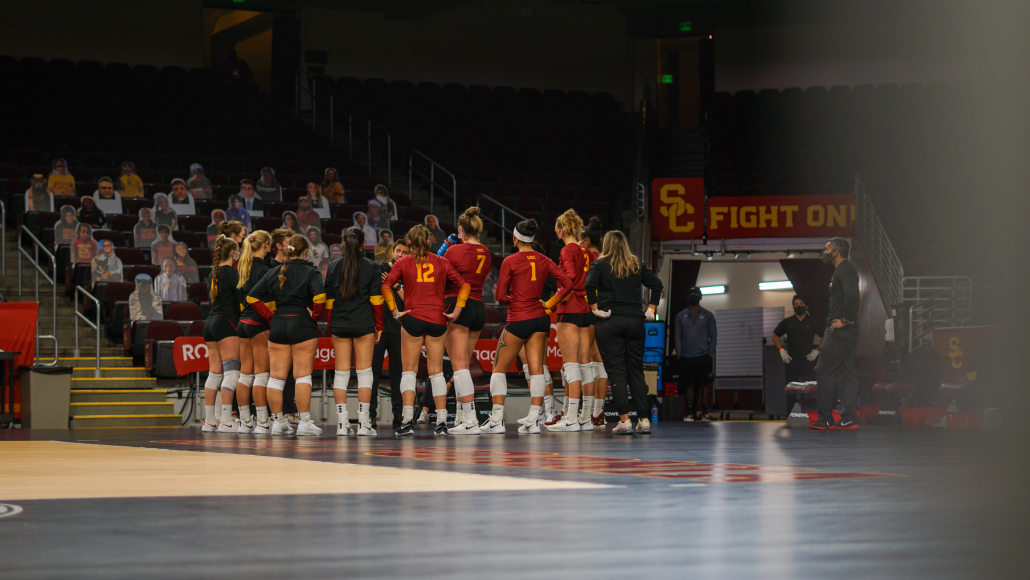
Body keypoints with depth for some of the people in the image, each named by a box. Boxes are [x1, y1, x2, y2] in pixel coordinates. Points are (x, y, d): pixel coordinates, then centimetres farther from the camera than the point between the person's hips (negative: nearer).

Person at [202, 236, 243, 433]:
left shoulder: (214, 273, 15)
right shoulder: (231, 272, -7)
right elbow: (239, 300, -10)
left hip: (211, 322, 8)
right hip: (226, 322, -8)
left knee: (214, 372, 9)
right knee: (231, 371, -8)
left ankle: (209, 420, 9)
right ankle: (226, 421, -14)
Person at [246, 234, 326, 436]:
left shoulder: (274, 273, 9)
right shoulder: (310, 272, -5)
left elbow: (252, 297, 7)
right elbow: (319, 296, -22)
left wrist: (270, 315, 9)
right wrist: (315, 315, -6)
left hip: (278, 325, 4)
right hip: (302, 324, -4)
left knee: (276, 375, 8)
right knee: (303, 374, -3)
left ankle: (277, 421, 11)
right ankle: (304, 423, -5)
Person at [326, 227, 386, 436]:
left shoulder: (334, 267, 5)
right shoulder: (371, 267, -1)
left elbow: (329, 300, 6)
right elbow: (376, 299, -3)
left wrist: (331, 328, 13)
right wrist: (379, 327, 4)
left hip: (339, 324, 2)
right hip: (364, 324, -2)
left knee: (341, 372, 4)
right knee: (364, 371, 1)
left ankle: (342, 423, 1)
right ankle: (364, 423, -3)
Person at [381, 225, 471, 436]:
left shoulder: (403, 263, 3)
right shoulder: (441, 262, 7)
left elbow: (386, 286, -9)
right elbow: (464, 285, 3)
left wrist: (395, 311, -7)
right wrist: (456, 311, 2)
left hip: (413, 318, -2)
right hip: (437, 319, 2)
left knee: (409, 370, 3)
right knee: (436, 371, 6)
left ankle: (407, 420, -8)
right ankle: (442, 422, 3)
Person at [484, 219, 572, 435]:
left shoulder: (510, 261, -8)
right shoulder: (544, 261, 5)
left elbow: (500, 296, -10)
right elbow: (567, 284, -1)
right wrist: (548, 304, 5)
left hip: (518, 319, -4)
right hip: (540, 319, 4)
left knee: (499, 368, 7)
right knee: (536, 369, 3)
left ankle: (496, 420, 2)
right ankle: (533, 420, -3)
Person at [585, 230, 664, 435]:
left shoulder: (600, 264, 1)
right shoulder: (637, 265, 11)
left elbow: (589, 285, -15)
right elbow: (656, 284, 6)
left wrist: (595, 308, -8)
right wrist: (651, 309, 10)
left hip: (609, 322, -3)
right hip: (634, 320, 3)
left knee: (616, 370, -3)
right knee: (636, 370, 9)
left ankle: (624, 420, -10)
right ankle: (644, 420, 5)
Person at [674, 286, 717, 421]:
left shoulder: (708, 316, 9)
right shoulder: (680, 316, 12)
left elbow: (713, 336, 9)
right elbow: (678, 337, 10)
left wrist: (710, 354, 0)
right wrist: (679, 355, 1)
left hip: (703, 356, -1)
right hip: (686, 358, 1)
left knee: (703, 385, -5)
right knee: (689, 385, -2)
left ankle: (703, 411, 2)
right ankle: (690, 412, 2)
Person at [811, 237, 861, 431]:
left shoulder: (845, 269, -12)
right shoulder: (842, 270, 20)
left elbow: (852, 294, -28)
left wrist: (844, 320, -22)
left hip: (841, 330, -11)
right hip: (844, 331, 11)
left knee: (824, 371, -7)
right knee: (846, 372, 8)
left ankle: (825, 419, -6)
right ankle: (849, 418, 7)